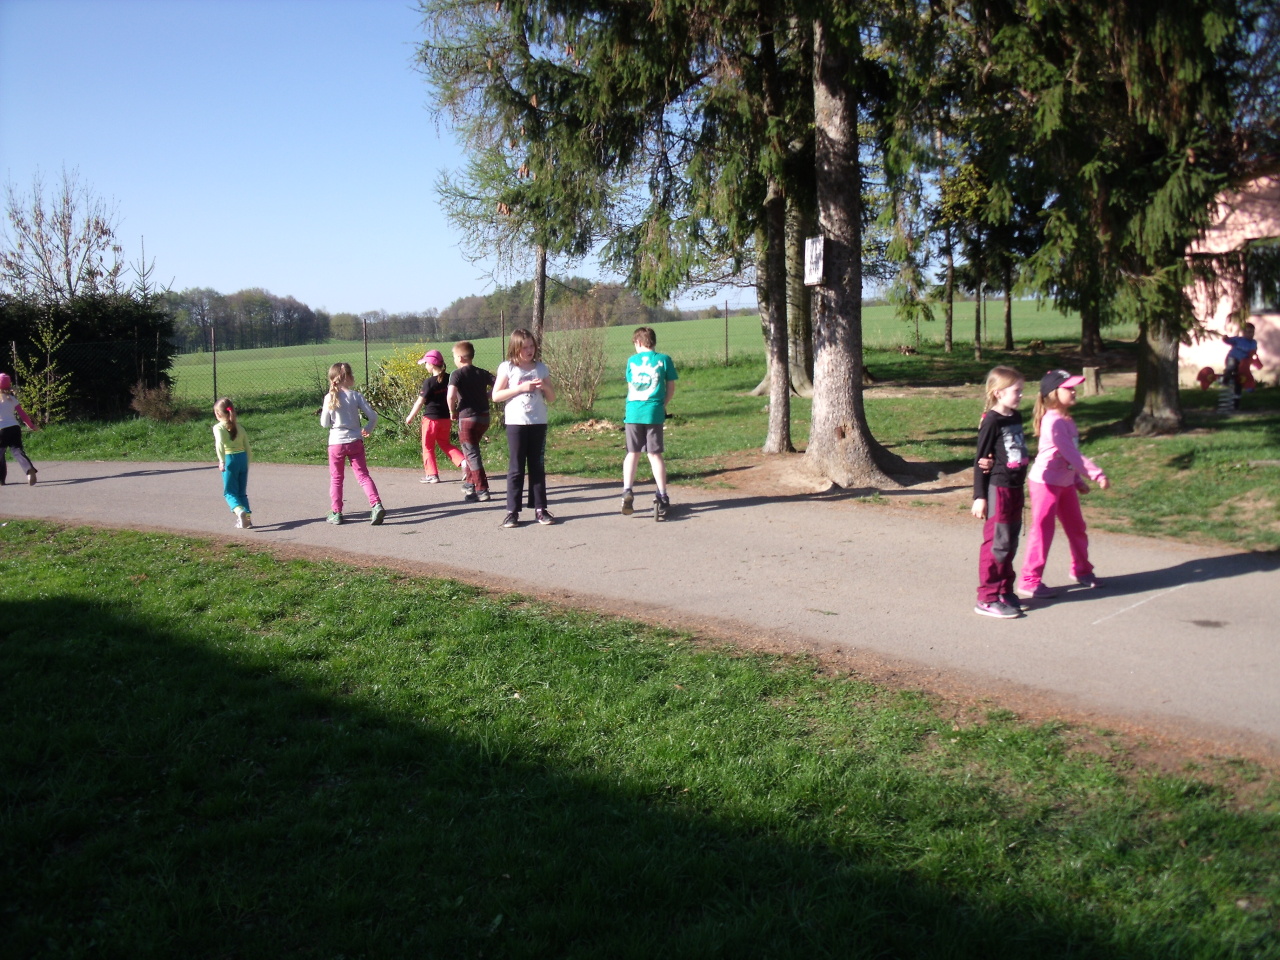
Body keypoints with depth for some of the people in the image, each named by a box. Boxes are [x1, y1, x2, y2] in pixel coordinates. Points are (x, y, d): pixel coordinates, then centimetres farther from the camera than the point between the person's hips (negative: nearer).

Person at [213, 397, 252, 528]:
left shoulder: (218, 427, -5)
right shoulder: (239, 427, 11)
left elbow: (220, 443, -22)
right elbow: (247, 446, 12)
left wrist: (222, 461, -22)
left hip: (230, 459, -5)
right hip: (243, 458, 5)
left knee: (230, 492, 2)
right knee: (242, 492, 15)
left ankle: (240, 511, -24)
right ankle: (247, 516, 9)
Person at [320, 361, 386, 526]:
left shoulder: (329, 398, -6)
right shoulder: (356, 395, -4)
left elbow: (325, 423, -3)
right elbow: (373, 416, -7)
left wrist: (322, 412, 17)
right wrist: (367, 430, 11)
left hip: (336, 443, -1)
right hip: (355, 442, 1)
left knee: (336, 479, 12)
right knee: (363, 475, 4)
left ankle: (336, 513, 15)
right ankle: (376, 505, -12)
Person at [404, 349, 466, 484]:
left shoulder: (429, 382, -16)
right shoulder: (448, 379, 1)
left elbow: (420, 401, -12)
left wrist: (410, 417, -1)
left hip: (431, 418, -6)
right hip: (445, 418, 6)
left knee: (428, 447, 8)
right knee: (444, 443, 20)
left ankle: (432, 474, 9)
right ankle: (462, 461, 1)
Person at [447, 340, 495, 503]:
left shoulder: (457, 374, -9)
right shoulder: (482, 373, 8)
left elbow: (451, 395, -24)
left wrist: (452, 412, -8)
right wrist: (486, 396, 10)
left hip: (467, 417, -6)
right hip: (484, 417, 6)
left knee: (472, 453, -1)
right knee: (471, 450, 24)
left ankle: (482, 490, -3)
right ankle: (470, 483, 31)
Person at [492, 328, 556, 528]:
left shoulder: (541, 368, 8)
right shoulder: (507, 368, -1)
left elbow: (552, 398, 11)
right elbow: (496, 396, -6)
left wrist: (545, 386, -10)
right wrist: (521, 388, -14)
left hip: (538, 423, 3)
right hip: (516, 423, -3)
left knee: (538, 467, 7)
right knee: (516, 468, 0)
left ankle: (540, 509, 11)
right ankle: (512, 511, 4)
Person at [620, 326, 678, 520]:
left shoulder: (632, 361, 7)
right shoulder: (664, 359, 2)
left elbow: (630, 387, 13)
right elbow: (671, 389, 5)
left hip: (633, 413, 1)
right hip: (654, 413, -1)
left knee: (633, 453, 11)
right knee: (655, 454, 4)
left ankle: (627, 491, -1)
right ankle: (662, 496, 5)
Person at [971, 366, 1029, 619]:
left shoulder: (1016, 418, 9)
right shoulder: (991, 422, -14)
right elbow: (980, 460, -12)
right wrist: (979, 496, -13)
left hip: (1015, 488, 8)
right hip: (998, 488, -8)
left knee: (1010, 543, 14)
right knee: (996, 543, -5)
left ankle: (1005, 591, 25)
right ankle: (987, 598, 1)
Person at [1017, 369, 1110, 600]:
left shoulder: (1066, 419, 9)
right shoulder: (1053, 421, -21)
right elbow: (1071, 454, -25)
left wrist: (1079, 481, 17)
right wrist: (1097, 474, -23)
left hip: (1066, 483, 9)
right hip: (1045, 482, -9)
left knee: (1076, 527, 17)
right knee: (1042, 531, -3)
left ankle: (1082, 570, 36)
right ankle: (1029, 582, 5)